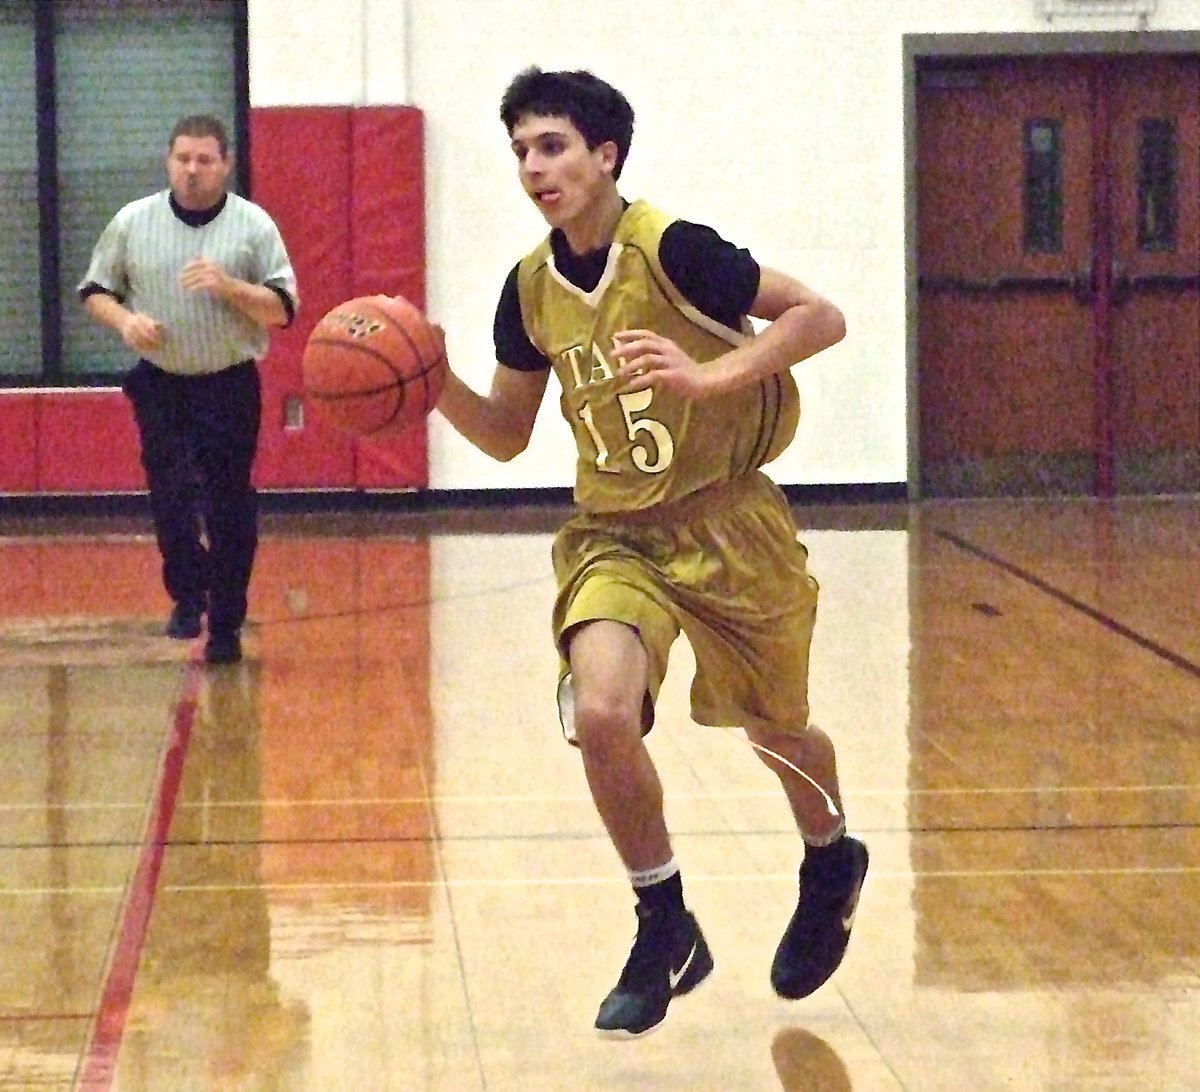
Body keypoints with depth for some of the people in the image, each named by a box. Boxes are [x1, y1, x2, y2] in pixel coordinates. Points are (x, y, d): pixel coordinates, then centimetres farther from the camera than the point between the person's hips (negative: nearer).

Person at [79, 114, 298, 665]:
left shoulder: (254, 226, -4)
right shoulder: (132, 222, 0)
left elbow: (282, 309, -7)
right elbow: (95, 291, 8)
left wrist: (228, 287, -23)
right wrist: (124, 320, -13)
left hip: (231, 386, -1)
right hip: (160, 384, 1)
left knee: (230, 507, 3)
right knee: (170, 493, -12)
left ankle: (226, 625, 14)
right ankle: (187, 595, 6)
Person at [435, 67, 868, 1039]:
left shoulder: (671, 249, -17)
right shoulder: (530, 289, 0)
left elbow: (822, 317, -17)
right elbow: (507, 435, 10)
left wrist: (707, 375, -29)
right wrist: (436, 387, -8)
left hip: (727, 523, -3)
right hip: (615, 535, 3)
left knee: (778, 730, 14)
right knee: (601, 713, -22)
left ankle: (832, 863, 49)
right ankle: (666, 932, -2)